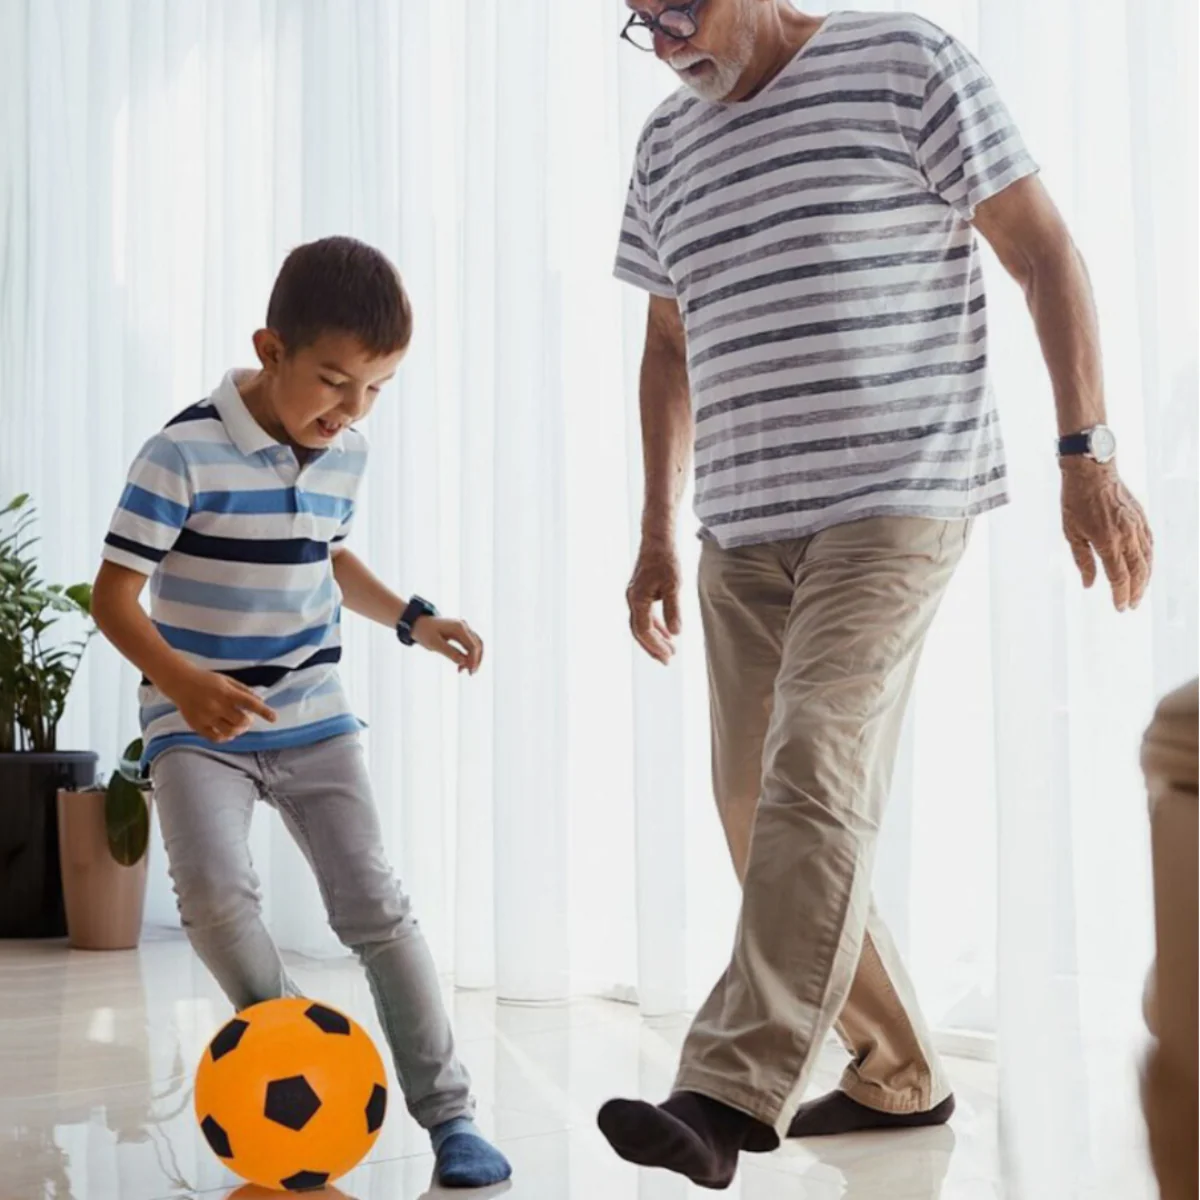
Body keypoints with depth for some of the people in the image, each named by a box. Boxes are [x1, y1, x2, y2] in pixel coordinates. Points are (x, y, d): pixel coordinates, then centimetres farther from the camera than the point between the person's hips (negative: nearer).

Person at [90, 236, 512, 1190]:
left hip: (313, 718, 4)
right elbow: (115, 594, -18)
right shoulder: (187, 452, -19)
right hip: (197, 727, -4)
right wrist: (182, 681, -33)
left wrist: (412, 618, 9)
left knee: (374, 905, -2)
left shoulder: (348, 454, 2)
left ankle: (447, 1110, 6)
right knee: (214, 889, -24)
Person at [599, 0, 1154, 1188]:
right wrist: (658, 532, 18)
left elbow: (1043, 251, -3)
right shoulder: (667, 145, 15)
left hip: (895, 501, -6)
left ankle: (729, 1095, -18)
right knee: (757, 810, 6)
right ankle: (902, 1073, 21)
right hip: (742, 531, 7)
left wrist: (1087, 454, -11)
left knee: (812, 777, -20)